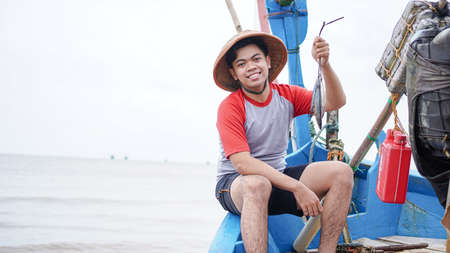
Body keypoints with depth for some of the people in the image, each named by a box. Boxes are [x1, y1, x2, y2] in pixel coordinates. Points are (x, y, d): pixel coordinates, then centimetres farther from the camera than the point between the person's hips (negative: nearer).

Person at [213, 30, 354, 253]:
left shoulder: (286, 95, 3)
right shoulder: (230, 108, -13)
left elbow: (335, 102, -6)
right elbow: (243, 164, -23)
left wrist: (324, 65, -24)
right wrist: (297, 188, -27)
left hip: (277, 177, 6)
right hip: (235, 183, -5)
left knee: (342, 173, -13)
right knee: (257, 185, -41)